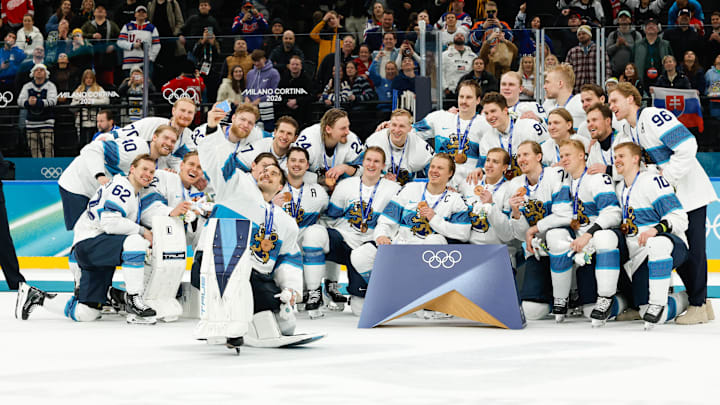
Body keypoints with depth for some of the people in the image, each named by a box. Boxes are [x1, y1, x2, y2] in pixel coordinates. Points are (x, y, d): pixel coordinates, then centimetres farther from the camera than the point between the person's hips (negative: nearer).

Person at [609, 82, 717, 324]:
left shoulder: (655, 117, -18)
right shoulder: (628, 129, 11)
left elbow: (687, 146, -24)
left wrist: (666, 175, -21)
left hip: (689, 192, -9)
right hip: (665, 195, 9)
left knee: (692, 247, -8)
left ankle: (698, 305, -4)